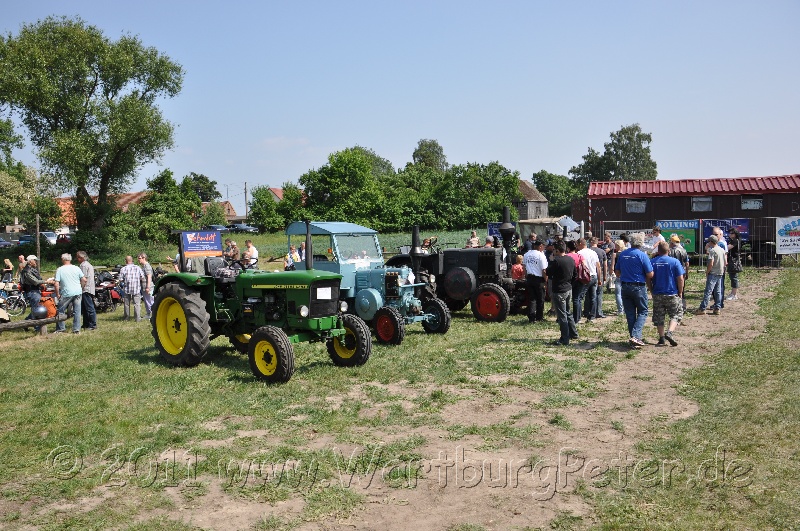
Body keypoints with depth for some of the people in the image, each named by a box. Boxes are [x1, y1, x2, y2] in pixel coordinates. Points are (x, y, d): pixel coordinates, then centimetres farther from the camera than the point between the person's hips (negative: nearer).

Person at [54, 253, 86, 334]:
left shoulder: (59, 270, -4)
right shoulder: (76, 268, 4)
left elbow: (56, 284, -8)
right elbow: (84, 280, 2)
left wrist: (57, 294, 3)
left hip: (66, 294, -3)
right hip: (78, 293, 3)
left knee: (61, 311, 12)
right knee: (77, 311, 6)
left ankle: (60, 329, 14)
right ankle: (77, 329, 7)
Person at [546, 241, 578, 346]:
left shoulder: (556, 261, -20)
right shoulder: (571, 260, 5)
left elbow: (548, 274, -10)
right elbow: (575, 275, 12)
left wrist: (550, 261, -2)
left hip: (559, 291, -8)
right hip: (569, 290, 8)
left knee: (562, 315, -2)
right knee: (568, 312, 22)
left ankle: (564, 339, 2)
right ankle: (573, 334, 31)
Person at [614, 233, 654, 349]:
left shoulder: (622, 254, 4)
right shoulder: (642, 255, -12)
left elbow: (617, 273, 12)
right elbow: (650, 275, -12)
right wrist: (645, 279, 9)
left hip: (625, 287, 5)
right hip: (639, 287, -5)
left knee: (630, 314, 11)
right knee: (642, 312, 5)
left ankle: (633, 338, 15)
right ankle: (636, 336, -12)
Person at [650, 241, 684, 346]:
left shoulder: (652, 262, -2)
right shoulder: (675, 262, -7)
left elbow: (648, 279, 1)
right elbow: (680, 279, -7)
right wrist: (680, 293, 4)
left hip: (657, 294, 2)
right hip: (672, 294, -2)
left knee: (659, 317, 11)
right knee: (676, 314, 10)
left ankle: (661, 338, 11)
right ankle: (669, 332, -11)